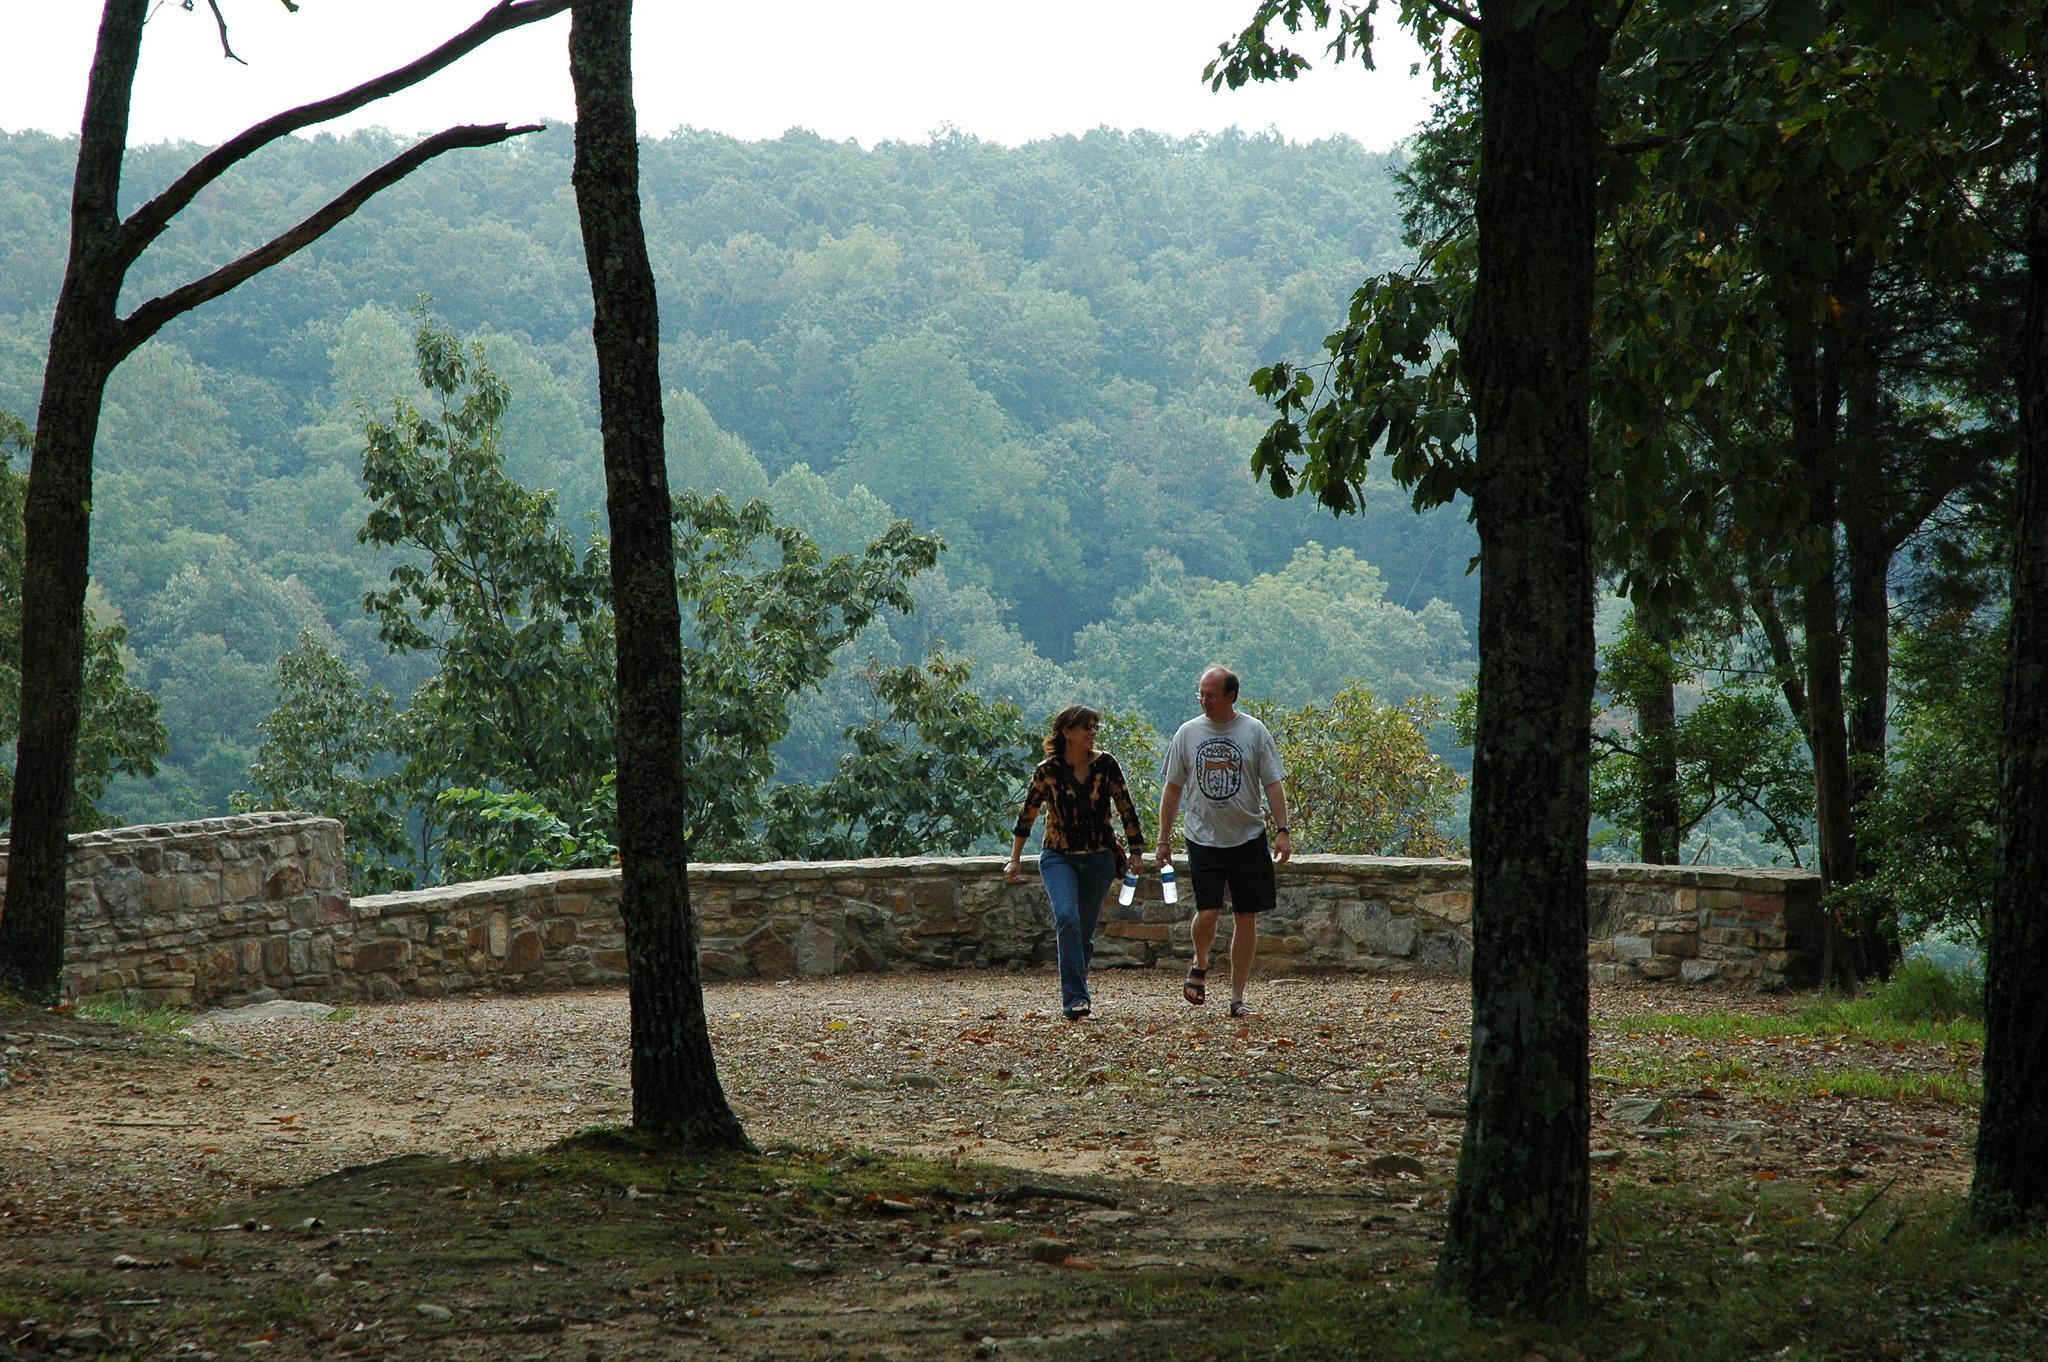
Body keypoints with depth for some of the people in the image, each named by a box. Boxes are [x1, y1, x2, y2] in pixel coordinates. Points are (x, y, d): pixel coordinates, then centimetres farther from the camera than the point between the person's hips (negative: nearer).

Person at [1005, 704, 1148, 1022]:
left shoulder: (1105, 765, -3)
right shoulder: (1048, 771, -7)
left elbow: (1126, 808, 5)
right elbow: (1028, 814, 3)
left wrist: (1136, 851, 4)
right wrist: (1015, 859, 7)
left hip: (1099, 858, 2)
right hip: (1058, 856, -2)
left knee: (1084, 930, 5)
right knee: (1067, 916, -24)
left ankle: (1073, 997, 23)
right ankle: (1076, 998, -26)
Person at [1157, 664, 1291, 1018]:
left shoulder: (1254, 731, 1)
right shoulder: (1187, 733, 4)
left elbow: (1273, 784, 2)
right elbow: (1173, 789, 11)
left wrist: (1282, 831, -8)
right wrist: (1164, 839, 9)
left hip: (1248, 839, 0)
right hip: (1204, 839, 0)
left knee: (1246, 919, 1)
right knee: (1207, 913, -13)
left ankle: (1237, 998, 10)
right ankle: (1200, 966, 19)